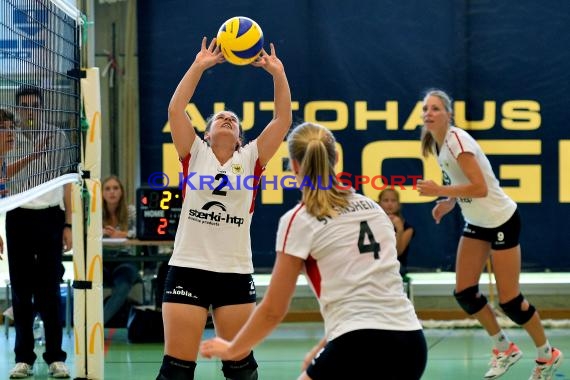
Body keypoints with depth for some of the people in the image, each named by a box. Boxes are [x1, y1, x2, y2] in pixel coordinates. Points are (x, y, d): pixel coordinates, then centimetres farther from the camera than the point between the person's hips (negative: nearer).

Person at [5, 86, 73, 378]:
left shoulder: (56, 138, 6)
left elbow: (66, 184, 9)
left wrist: (68, 225, 2)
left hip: (50, 217, -1)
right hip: (18, 217, 1)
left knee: (50, 290, 0)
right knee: (21, 290, 3)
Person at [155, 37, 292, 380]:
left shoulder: (251, 159, 9)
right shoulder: (195, 154, 7)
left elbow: (284, 119, 2)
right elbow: (176, 109, -3)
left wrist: (278, 73, -4)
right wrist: (199, 66, -6)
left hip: (236, 274, 1)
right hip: (188, 270, -1)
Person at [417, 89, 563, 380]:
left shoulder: (456, 140, -23)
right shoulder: (437, 144, 3)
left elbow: (480, 188, -29)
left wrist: (440, 191, -29)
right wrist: (449, 202, 2)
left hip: (502, 221, -8)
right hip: (477, 223, 8)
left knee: (509, 300, -4)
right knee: (464, 293, 1)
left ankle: (547, 354, 16)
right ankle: (504, 349, 19)